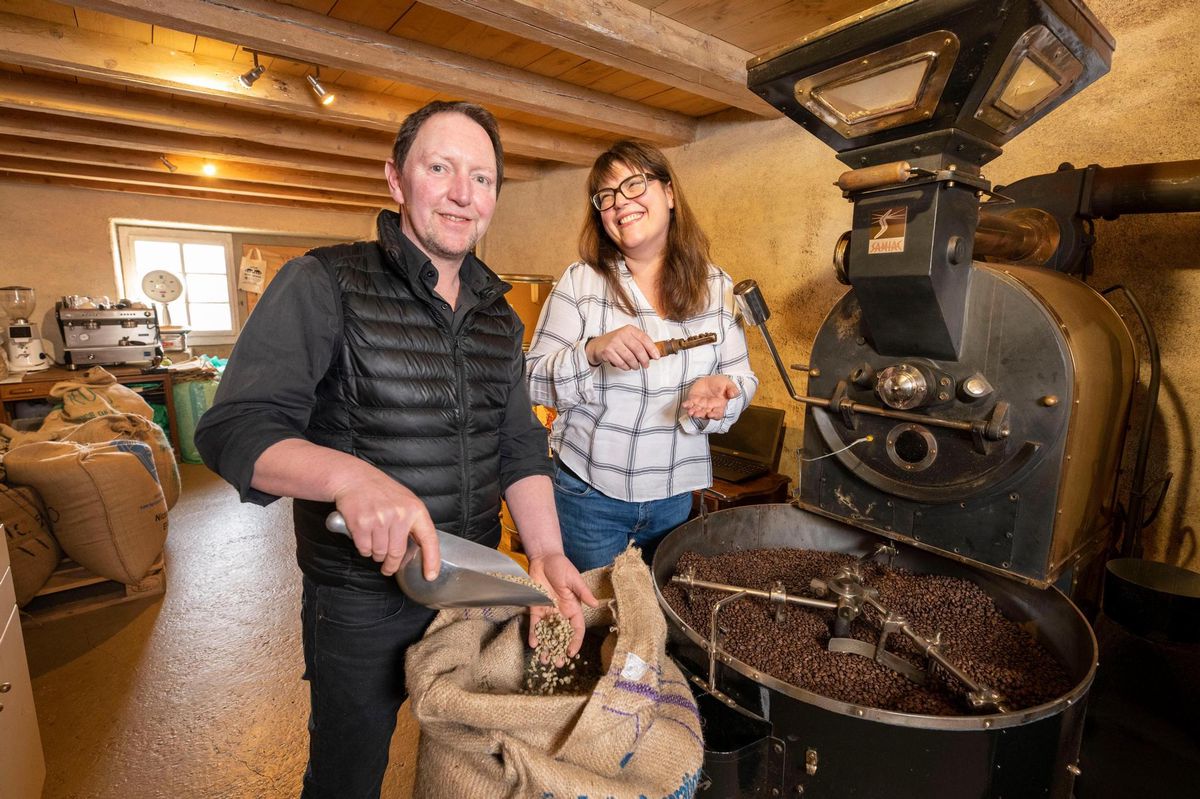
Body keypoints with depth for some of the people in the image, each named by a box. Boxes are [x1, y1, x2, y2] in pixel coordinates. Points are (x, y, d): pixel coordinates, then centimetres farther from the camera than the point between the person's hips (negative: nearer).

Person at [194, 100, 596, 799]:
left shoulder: (499, 315, 3)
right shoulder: (325, 284, -14)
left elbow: (521, 447, 3)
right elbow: (235, 429, -19)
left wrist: (547, 552, -10)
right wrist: (351, 475, -38)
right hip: (361, 600, -4)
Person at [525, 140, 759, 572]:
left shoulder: (716, 286, 1)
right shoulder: (579, 281, -7)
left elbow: (742, 378, 4)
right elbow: (534, 382, -8)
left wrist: (720, 389, -19)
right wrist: (592, 352, -26)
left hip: (675, 495, 3)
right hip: (588, 491, -2)